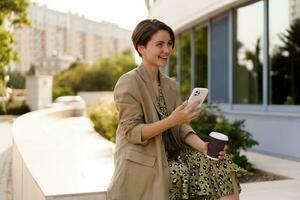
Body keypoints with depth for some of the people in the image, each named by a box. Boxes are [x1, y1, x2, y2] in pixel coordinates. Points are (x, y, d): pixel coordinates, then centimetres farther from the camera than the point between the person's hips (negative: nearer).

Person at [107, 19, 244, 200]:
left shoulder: (171, 85, 12)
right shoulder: (128, 84, -10)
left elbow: (181, 126, 5)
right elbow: (132, 132, -16)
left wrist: (202, 146, -14)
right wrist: (171, 120, -28)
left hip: (170, 155, 6)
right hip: (143, 166, -6)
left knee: (223, 166, -11)